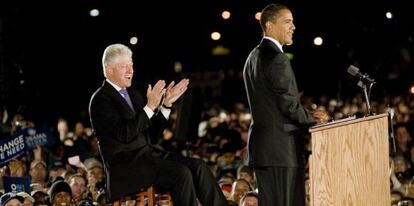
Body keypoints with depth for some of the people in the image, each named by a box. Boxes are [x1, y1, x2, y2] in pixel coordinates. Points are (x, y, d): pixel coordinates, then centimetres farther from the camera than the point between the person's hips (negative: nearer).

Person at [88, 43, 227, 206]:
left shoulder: (133, 95, 20)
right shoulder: (100, 99, -6)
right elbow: (124, 134, -19)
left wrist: (166, 104, 9)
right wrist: (150, 107, -21)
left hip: (148, 153, 8)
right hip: (125, 165, -8)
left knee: (199, 167, -12)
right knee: (181, 173, -26)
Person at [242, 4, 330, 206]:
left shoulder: (254, 57, 17)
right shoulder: (276, 58, -14)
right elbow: (289, 104, -17)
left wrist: (308, 115, 12)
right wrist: (314, 120, 0)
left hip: (262, 147, 10)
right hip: (280, 148, -10)